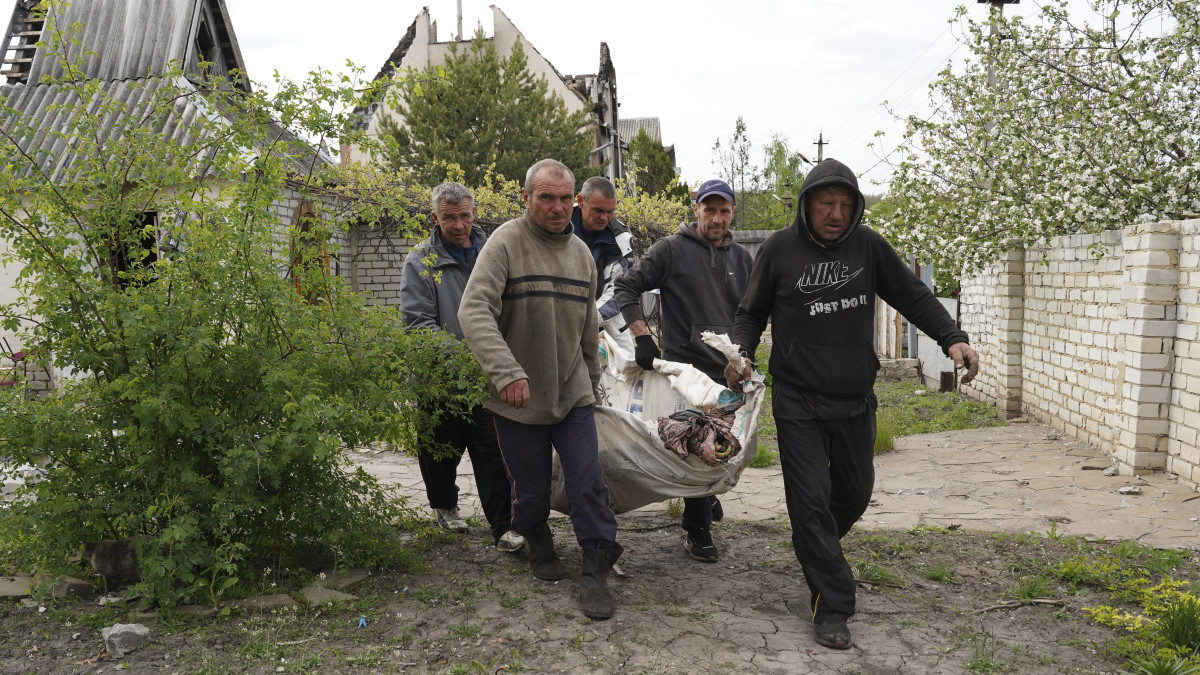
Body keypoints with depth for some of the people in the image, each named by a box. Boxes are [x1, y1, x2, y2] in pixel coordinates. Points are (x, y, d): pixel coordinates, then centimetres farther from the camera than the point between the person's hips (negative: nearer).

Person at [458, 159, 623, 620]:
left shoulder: (581, 252, 8)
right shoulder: (505, 243, -12)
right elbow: (474, 311, -24)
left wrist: (593, 384, 23)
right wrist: (507, 372, -34)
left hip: (573, 394, 4)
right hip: (519, 398, -3)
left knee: (588, 485, -1)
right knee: (531, 488, 11)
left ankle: (597, 574, 12)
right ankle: (537, 547, 39)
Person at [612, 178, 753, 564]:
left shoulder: (741, 258, 12)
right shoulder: (672, 250, -3)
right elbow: (627, 287, -5)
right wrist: (642, 336, -14)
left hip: (728, 372, 5)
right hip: (685, 368, -5)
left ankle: (705, 493, 43)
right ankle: (696, 530, 11)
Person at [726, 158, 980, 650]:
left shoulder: (869, 246, 1)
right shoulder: (780, 249, -5)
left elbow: (913, 297, 6)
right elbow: (752, 312, 5)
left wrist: (952, 338, -8)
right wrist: (743, 352, -14)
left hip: (856, 401, 4)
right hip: (799, 402, -3)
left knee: (856, 491, 17)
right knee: (811, 500, -7)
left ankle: (817, 550, 46)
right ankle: (831, 607, 3)